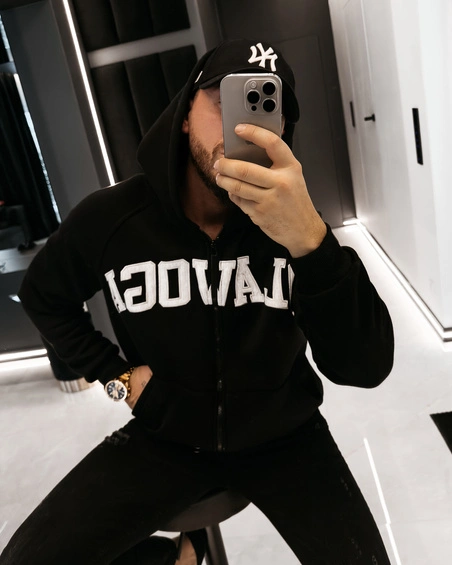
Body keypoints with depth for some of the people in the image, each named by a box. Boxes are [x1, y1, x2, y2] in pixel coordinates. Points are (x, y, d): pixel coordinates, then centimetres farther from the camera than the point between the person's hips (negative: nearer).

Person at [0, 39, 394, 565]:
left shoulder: (292, 219, -14)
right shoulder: (109, 217, -13)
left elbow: (366, 367, -26)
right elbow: (42, 297, 8)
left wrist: (309, 240, -43)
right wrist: (115, 374, -4)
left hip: (283, 438, 0)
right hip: (164, 435, 1)